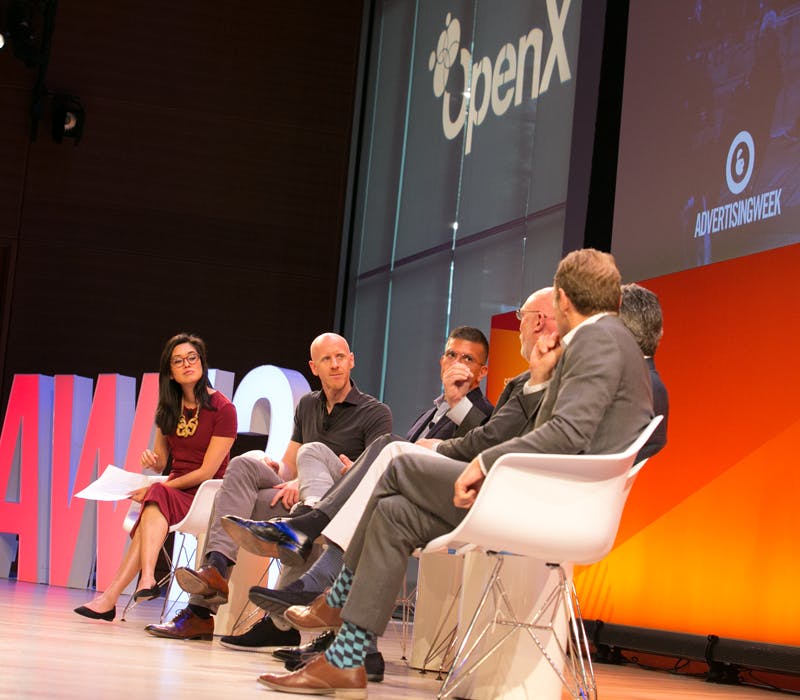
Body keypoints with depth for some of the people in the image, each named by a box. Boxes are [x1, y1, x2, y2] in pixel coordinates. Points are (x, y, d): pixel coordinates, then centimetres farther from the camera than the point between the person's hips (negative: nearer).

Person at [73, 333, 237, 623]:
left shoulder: (222, 409, -9)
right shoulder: (168, 408, 11)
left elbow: (207, 471, -12)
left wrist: (155, 488, -14)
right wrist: (153, 460, -7)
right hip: (174, 489, 5)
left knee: (158, 497, -33)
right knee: (156, 500, -30)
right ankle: (147, 580, -49)